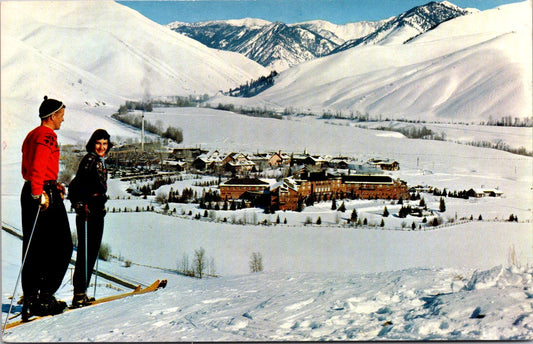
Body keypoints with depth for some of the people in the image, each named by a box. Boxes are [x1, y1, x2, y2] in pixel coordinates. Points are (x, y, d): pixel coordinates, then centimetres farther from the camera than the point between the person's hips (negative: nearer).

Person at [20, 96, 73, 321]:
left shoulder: (32, 135, 20)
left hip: (31, 192, 10)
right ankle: (44, 298, -5)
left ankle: (30, 300, 13)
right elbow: (37, 168, -24)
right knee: (62, 247, -4)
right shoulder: (47, 136, -11)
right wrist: (40, 194, -27)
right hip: (45, 195, -10)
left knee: (32, 249, 10)